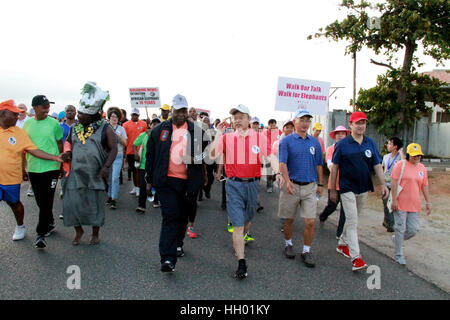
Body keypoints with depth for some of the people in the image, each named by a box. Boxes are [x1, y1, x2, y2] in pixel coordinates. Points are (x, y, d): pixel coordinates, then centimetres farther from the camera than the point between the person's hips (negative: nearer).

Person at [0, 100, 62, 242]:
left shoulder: (20, 133, -3)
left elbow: (35, 151, -5)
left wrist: (56, 158, -11)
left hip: (11, 177, 0)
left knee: (14, 203, 16)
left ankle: (20, 227, 38)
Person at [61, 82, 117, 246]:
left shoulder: (105, 128, -6)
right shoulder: (75, 128, 7)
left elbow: (113, 149, -7)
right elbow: (69, 143, 23)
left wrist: (106, 167, -19)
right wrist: (68, 153, 0)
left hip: (96, 175, -3)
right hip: (76, 173, 4)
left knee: (95, 204, 8)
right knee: (72, 202, 2)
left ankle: (95, 233, 27)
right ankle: (78, 230, 25)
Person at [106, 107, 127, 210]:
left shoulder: (121, 129, 7)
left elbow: (125, 143, 4)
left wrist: (118, 136, -11)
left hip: (118, 156, -1)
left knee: (115, 178, -9)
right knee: (109, 178, 8)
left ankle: (114, 200, -8)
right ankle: (109, 196, 22)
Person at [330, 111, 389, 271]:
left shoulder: (370, 143, 6)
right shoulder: (342, 144, -6)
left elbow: (377, 165, 9)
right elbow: (334, 167, -2)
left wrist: (383, 184, -2)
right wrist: (332, 190, -2)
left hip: (363, 188, 5)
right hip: (347, 188, -5)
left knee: (353, 219, 17)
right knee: (352, 221, -8)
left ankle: (342, 243, 36)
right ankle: (356, 257, -7)